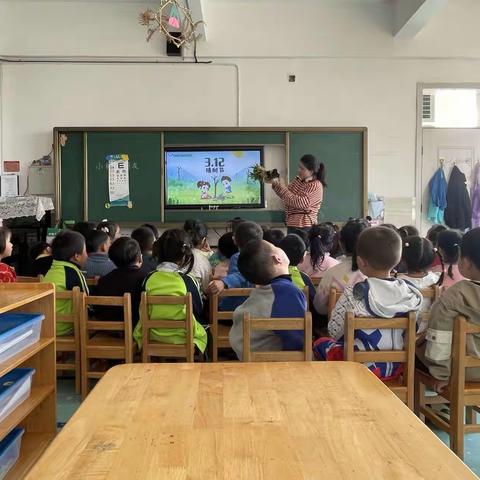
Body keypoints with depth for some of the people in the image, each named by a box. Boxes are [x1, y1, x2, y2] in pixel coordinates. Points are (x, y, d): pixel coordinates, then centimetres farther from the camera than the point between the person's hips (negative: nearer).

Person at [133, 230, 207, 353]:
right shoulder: (188, 280, -15)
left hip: (152, 335, 2)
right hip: (182, 336, -2)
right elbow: (199, 311, -3)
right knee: (203, 333, 29)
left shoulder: (149, 279, -9)